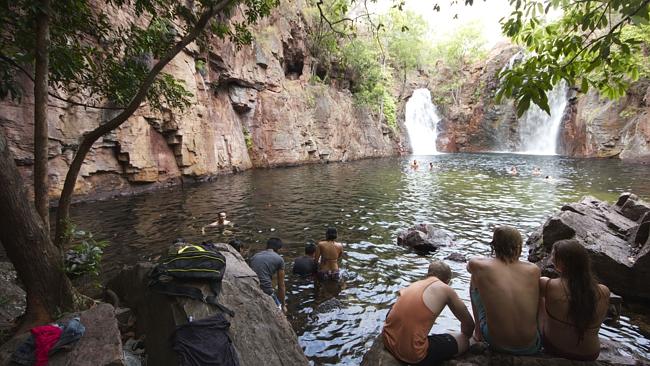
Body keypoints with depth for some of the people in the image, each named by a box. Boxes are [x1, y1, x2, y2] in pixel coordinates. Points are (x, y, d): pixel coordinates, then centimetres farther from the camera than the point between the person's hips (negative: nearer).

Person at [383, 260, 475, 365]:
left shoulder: (414, 284, 16)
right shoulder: (445, 290, 0)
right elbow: (469, 323, 12)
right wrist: (464, 338, 33)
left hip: (388, 341, 6)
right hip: (413, 355, -6)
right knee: (464, 341, 14)